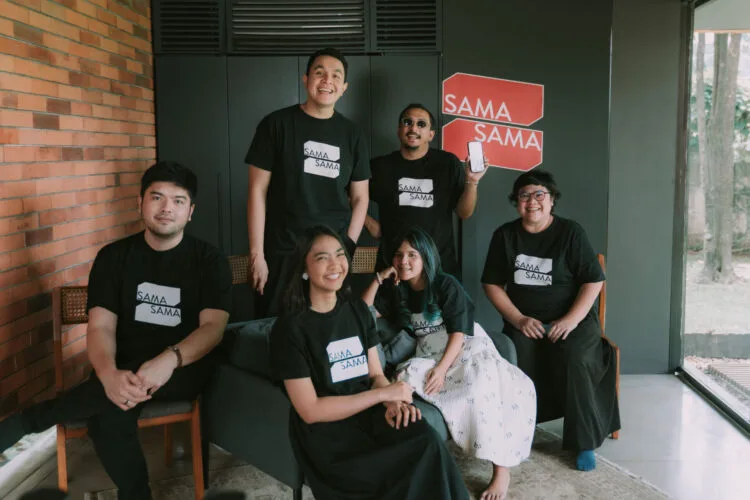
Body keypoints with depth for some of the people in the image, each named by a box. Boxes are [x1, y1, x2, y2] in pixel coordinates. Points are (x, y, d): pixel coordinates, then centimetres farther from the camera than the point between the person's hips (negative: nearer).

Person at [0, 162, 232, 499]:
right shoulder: (114, 257, 5)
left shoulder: (209, 261, 0)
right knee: (108, 417, -33)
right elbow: (101, 327, -5)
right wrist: (110, 374, -28)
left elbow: (213, 327, -12)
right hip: (126, 369, 2)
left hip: (184, 370, -1)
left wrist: (170, 359, -33)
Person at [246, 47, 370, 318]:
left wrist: (347, 247, -1)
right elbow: (258, 190, -3)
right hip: (281, 254, -2)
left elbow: (360, 198, 11)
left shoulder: (352, 135, 8)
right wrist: (256, 254, -9)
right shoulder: (276, 124, -1)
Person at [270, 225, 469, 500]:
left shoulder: (357, 309, 11)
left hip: (369, 413, 5)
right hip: (328, 433, -5)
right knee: (424, 456, -27)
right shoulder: (290, 328, -8)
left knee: (426, 439, -27)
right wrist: (384, 394, -14)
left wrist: (393, 402, -14)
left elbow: (375, 374, 10)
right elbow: (310, 411, -13)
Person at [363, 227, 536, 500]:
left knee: (482, 386, -35)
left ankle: (501, 468, -28)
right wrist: (378, 279, -1)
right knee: (407, 377, -31)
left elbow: (458, 331, -10)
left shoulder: (447, 285, -5)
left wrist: (442, 369, -21)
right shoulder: (395, 289, 11)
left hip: (468, 348, -3)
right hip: (429, 355, 4)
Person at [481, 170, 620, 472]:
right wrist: (518, 319, -7)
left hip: (571, 319, -1)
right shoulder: (505, 235, 6)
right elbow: (492, 283, 6)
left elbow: (594, 280, -3)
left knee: (577, 360, -30)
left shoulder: (570, 232, -1)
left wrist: (571, 319, -15)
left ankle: (585, 443, -14)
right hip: (524, 321, 2)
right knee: (516, 360, -30)